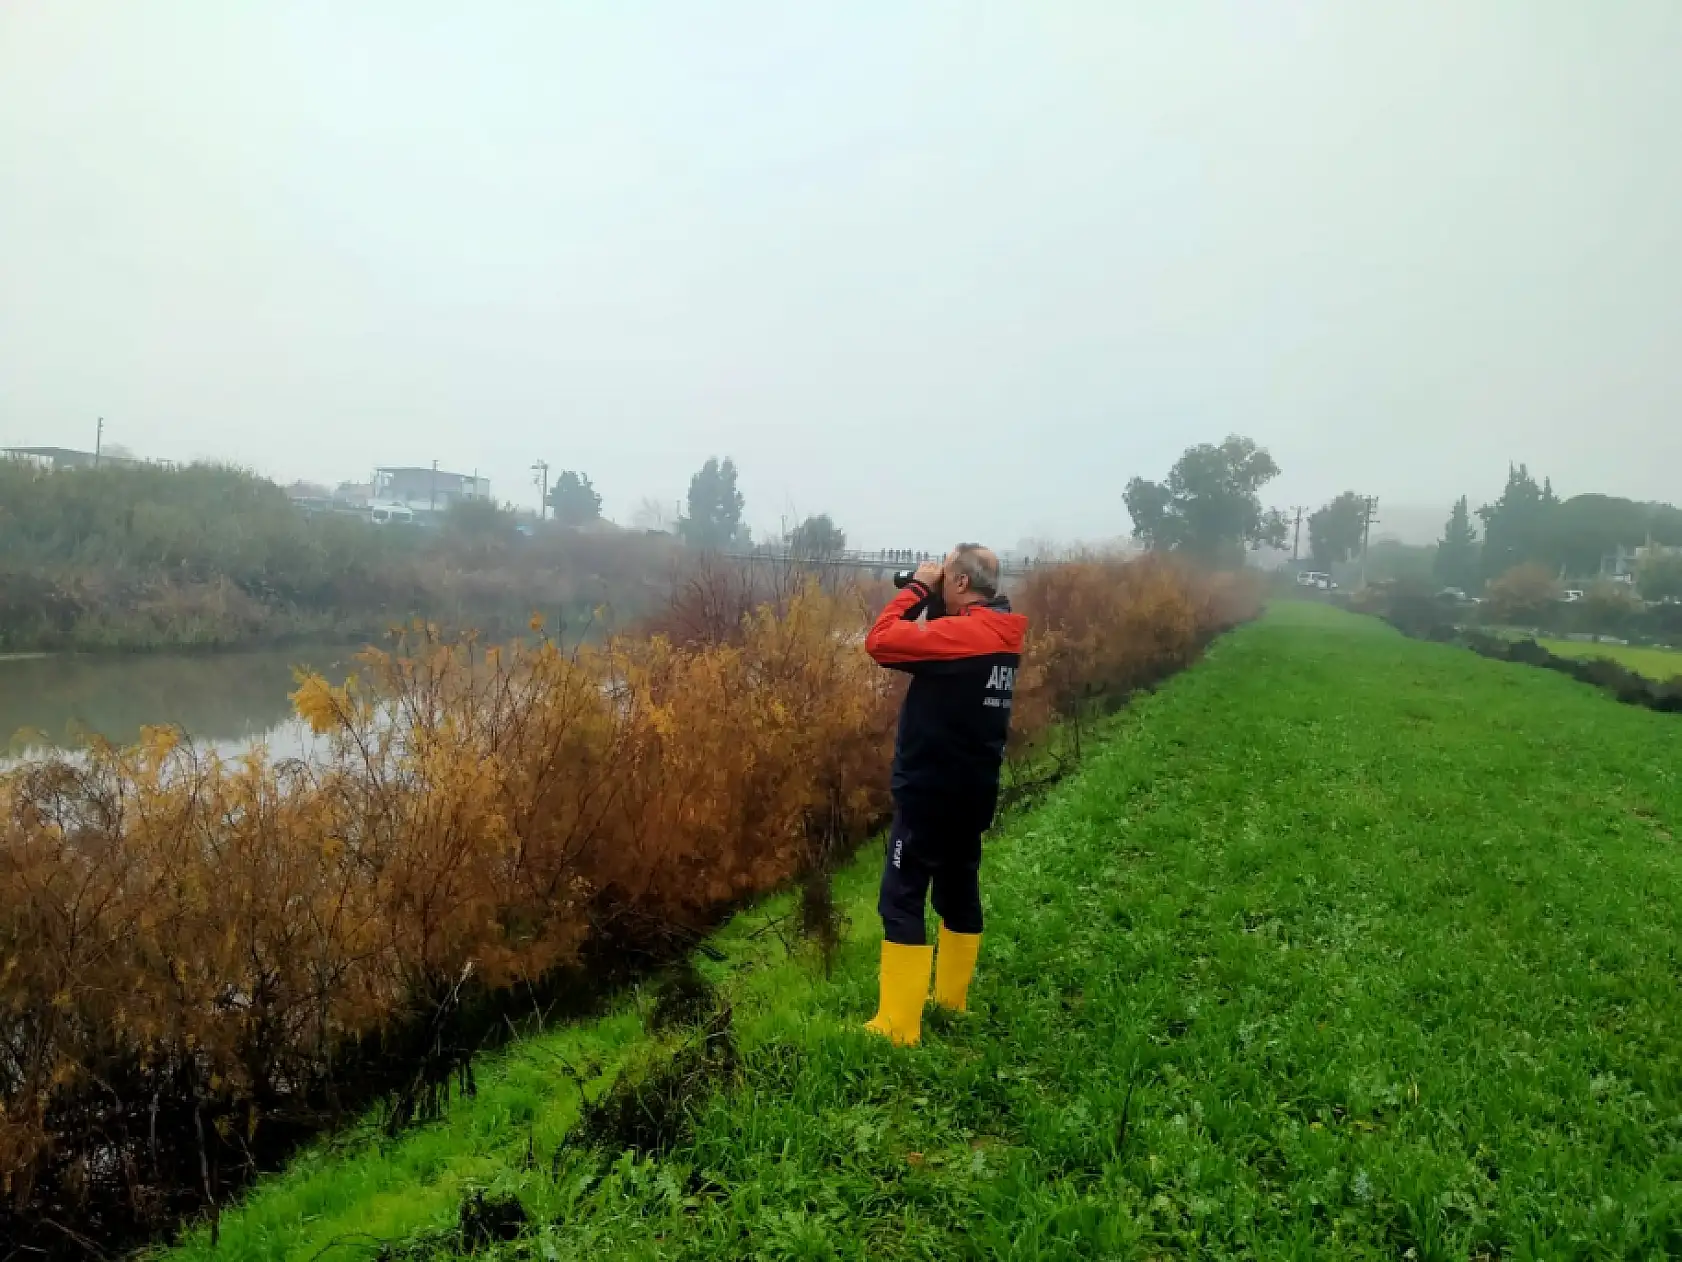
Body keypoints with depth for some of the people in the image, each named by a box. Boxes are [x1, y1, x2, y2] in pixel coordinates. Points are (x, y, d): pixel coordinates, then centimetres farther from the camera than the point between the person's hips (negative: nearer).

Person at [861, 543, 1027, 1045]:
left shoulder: (959, 633, -21)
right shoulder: (1001, 636, 6)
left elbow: (879, 641, -20)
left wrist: (918, 588, -10)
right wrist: (930, 600, 6)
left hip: (931, 789, -9)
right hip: (973, 789, 9)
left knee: (901, 900, -3)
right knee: (959, 892, 18)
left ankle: (898, 1026, -1)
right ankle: (951, 1001, 30)